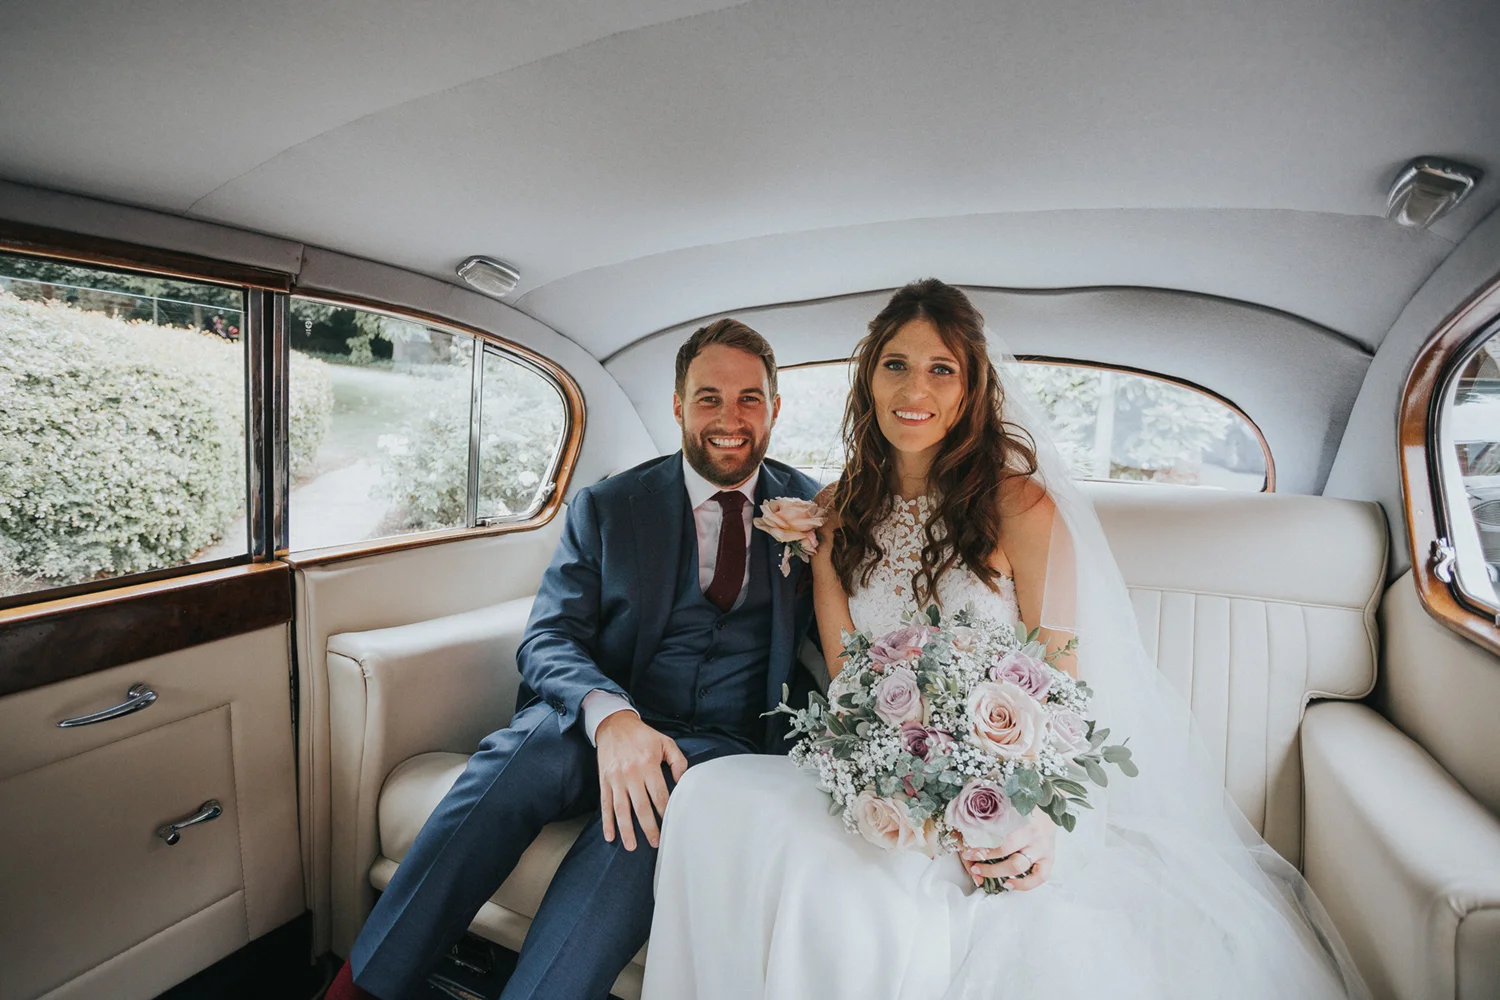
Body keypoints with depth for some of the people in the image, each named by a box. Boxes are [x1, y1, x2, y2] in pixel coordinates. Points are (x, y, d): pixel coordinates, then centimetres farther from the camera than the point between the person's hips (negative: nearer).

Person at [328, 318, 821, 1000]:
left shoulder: (813, 509, 8)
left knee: (646, 814, -32)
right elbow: (548, 639, -2)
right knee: (515, 756, -30)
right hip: (606, 728, 1)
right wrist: (610, 715, -24)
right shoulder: (605, 507, 5)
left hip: (730, 740, 0)